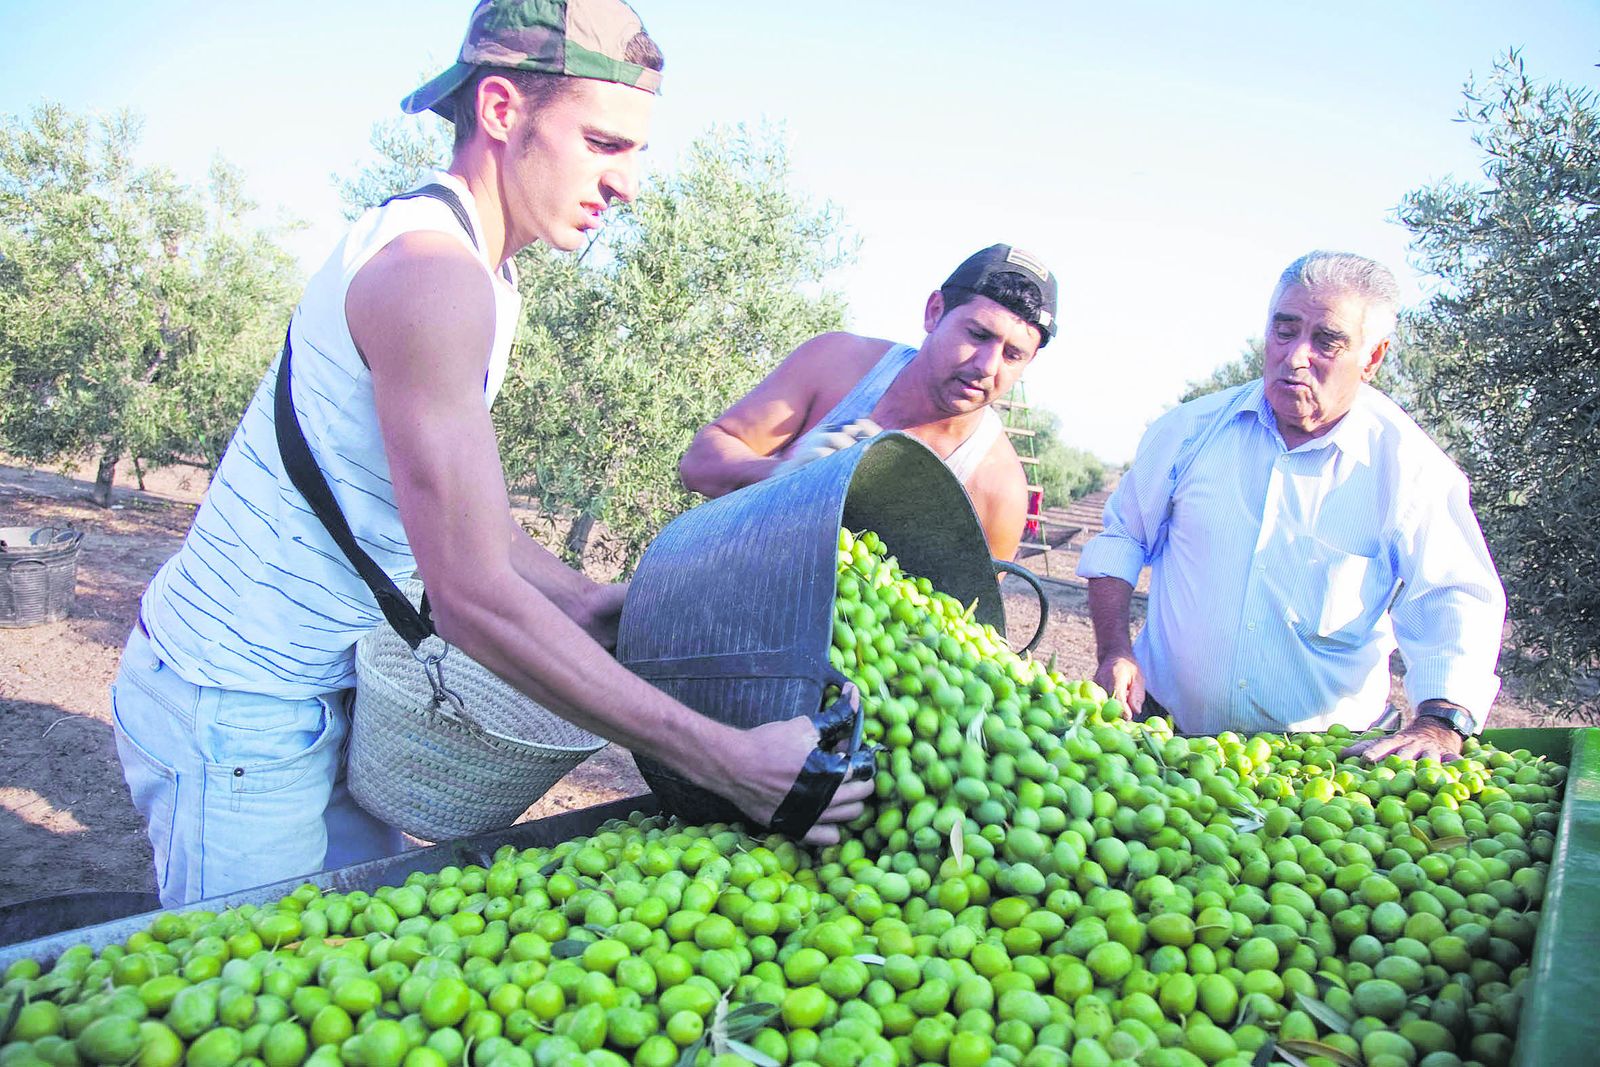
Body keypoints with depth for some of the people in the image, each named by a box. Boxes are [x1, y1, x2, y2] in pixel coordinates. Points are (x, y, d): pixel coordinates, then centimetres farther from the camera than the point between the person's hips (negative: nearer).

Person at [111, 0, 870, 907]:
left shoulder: (484, 278, 8)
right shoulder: (431, 270, -26)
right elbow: (475, 596, -32)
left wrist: (582, 602, 1)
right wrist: (725, 762, -32)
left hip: (322, 688, 9)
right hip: (232, 705, -9)